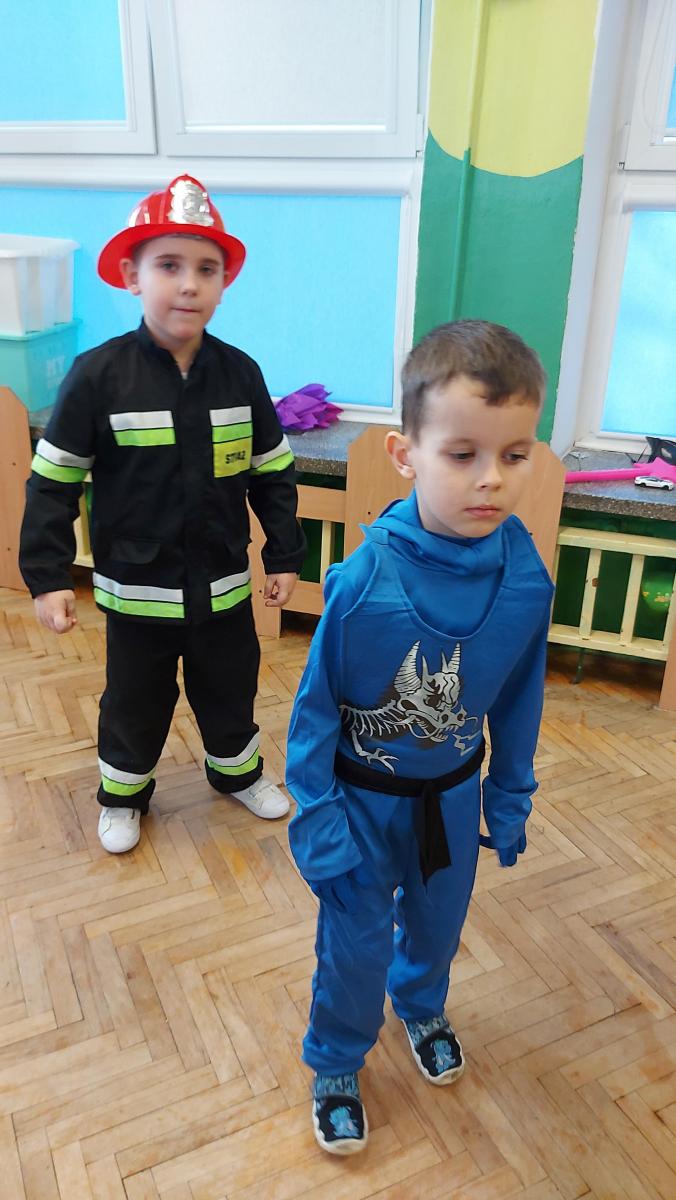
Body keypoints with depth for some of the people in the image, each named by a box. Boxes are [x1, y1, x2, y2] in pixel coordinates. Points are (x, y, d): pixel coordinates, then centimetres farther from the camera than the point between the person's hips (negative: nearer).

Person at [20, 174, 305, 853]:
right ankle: (123, 792, 43)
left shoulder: (239, 373, -6)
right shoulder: (98, 376, -15)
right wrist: (46, 577, -10)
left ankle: (237, 770, 49)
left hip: (224, 585, 3)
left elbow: (272, 473, 3)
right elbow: (52, 483, -9)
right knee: (136, 702, 17)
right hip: (137, 590, -2)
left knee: (230, 689, 22)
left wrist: (284, 555, 4)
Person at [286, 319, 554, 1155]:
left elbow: (518, 701, -4)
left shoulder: (526, 579, -19)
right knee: (355, 942, 15)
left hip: (454, 795, 3)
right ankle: (336, 1063, 45)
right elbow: (316, 703, -17)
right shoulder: (363, 578, -30)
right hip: (366, 798, -3)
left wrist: (511, 799, 5)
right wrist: (318, 816, -13)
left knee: (438, 922, 27)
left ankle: (422, 1007, 60)